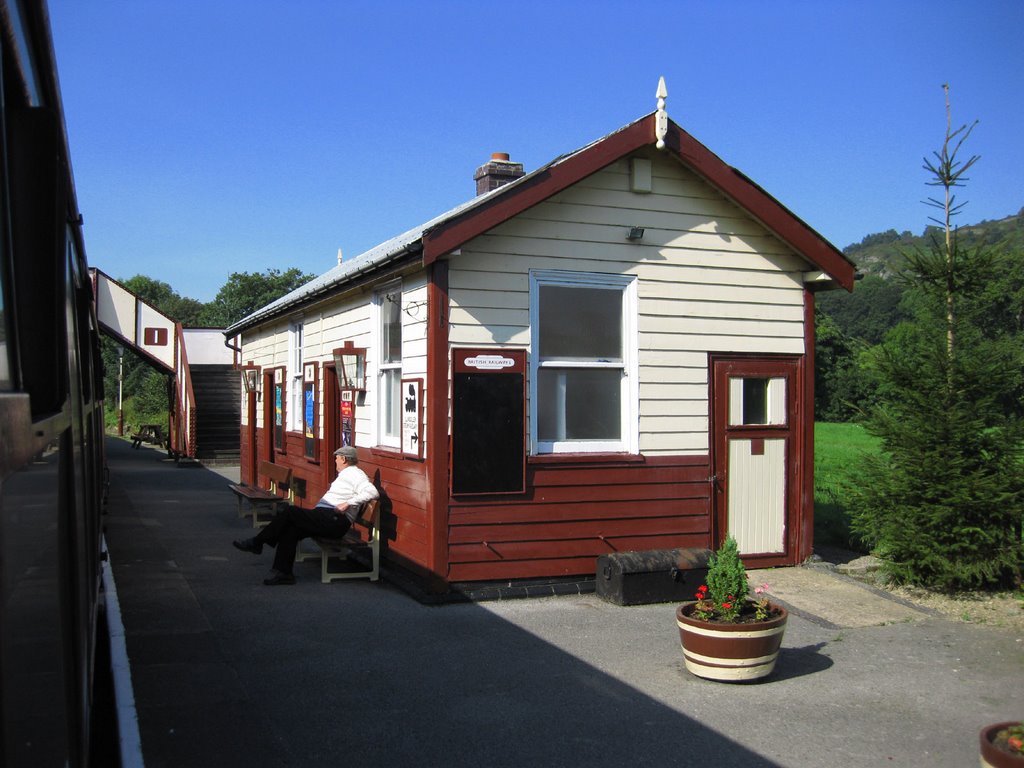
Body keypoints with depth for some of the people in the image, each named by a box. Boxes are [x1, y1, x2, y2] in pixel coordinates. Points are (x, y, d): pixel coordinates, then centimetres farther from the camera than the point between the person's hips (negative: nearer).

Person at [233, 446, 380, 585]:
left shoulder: (355, 474, -5)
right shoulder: (345, 475, 27)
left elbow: (372, 492, -20)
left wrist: (348, 503, -23)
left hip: (334, 520, -10)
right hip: (326, 517, 10)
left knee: (290, 511, -16)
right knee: (290, 529, -9)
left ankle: (256, 542, -5)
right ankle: (283, 572, -9)